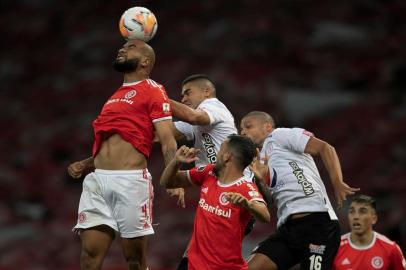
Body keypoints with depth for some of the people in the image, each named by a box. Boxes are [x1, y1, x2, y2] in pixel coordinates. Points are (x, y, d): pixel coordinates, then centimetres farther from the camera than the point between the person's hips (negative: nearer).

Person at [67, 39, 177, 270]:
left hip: (131, 180, -7)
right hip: (98, 181, 7)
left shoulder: (153, 91, 2)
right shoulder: (115, 96, 25)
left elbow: (167, 141, -8)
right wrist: (84, 165, 17)